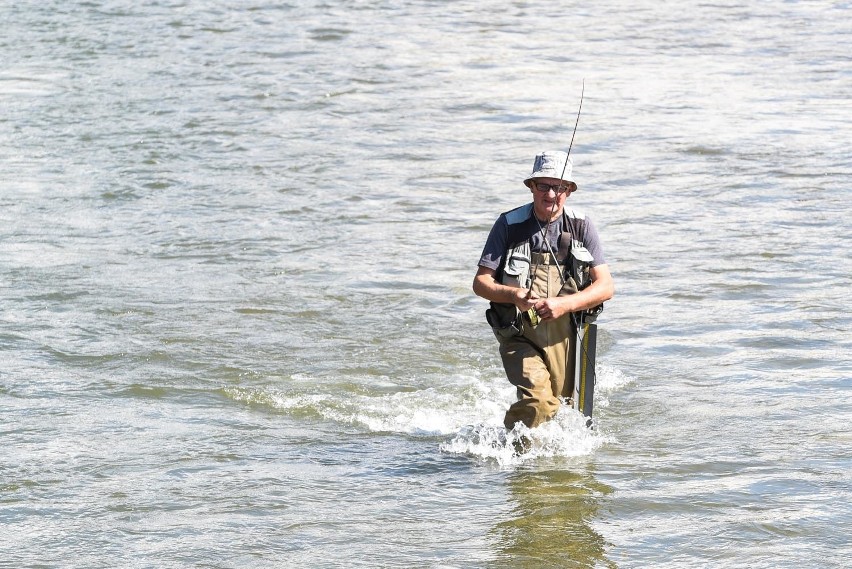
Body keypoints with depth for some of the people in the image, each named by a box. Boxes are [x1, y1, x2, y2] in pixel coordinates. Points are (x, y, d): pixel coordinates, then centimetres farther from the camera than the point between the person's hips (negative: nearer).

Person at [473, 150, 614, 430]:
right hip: (519, 335, -3)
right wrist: (513, 295, -23)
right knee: (539, 401, -24)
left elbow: (606, 286, -2)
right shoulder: (509, 225, -1)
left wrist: (564, 304, -19)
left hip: (563, 335, 3)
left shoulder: (581, 226, 3)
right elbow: (480, 282, -2)